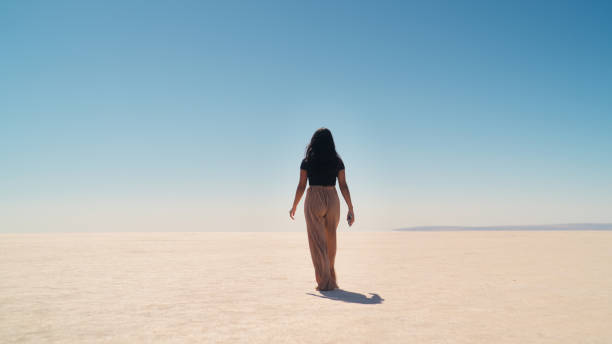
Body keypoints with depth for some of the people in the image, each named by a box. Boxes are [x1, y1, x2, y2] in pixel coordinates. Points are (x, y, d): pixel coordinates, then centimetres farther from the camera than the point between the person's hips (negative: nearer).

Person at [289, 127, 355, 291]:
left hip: (313, 200, -3)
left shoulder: (307, 161, 0)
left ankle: (325, 282, -3)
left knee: (317, 241, 1)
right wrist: (351, 209, 2)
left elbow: (301, 186, 0)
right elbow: (343, 186, 0)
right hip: (332, 200, 3)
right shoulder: (337, 161, 4)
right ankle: (330, 277, 35)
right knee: (330, 240, 19)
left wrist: (294, 207, 12)